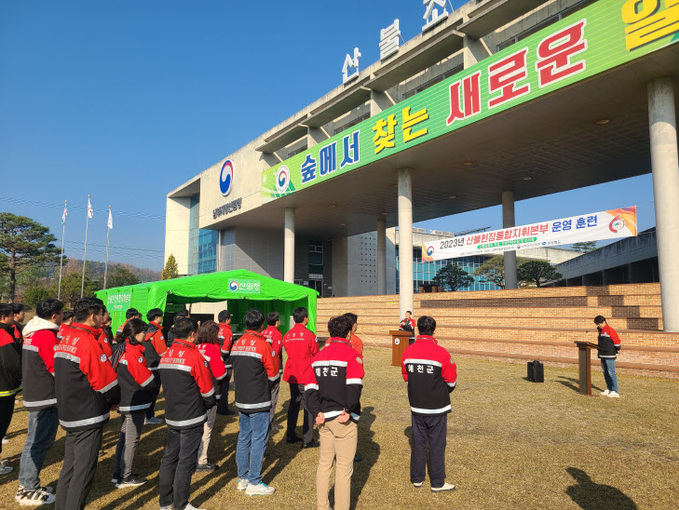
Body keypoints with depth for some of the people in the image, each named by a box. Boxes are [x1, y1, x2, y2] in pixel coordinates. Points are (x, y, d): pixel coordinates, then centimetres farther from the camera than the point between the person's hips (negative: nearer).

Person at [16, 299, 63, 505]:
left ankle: (26, 485, 30)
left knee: (34, 442, 19)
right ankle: (29, 491, 10)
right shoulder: (46, 336, -20)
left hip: (33, 395, 10)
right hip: (46, 398, -10)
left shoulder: (31, 333, 10)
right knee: (39, 444, 0)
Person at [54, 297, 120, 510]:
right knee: (83, 473, 2)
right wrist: (113, 401, 2)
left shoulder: (65, 340, 8)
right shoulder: (89, 343, -21)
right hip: (88, 419, -9)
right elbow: (107, 382, -19)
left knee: (69, 467, 20)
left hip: (69, 415, 9)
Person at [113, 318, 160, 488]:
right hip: (136, 404, -9)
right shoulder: (134, 353, -21)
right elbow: (146, 378, -17)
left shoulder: (123, 349, 8)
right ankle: (125, 478, 12)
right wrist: (155, 390, 2)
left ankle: (119, 473, 29)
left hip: (126, 402, 9)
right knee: (132, 440, 2)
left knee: (124, 437, 18)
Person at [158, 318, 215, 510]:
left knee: (170, 457, 17)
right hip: (192, 418, -7)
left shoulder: (165, 356, 2)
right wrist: (211, 403, 7)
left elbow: (167, 384, 12)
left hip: (171, 416, 7)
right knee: (186, 461, 3)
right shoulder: (194, 356, -19)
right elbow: (207, 388, -12)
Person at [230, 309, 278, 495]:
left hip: (241, 400, 7)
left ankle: (242, 478, 26)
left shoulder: (236, 344, 4)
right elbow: (273, 375, -9)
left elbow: (236, 371, 12)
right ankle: (254, 483, 9)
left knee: (243, 438, 16)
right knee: (259, 440, 3)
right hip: (258, 402, -7)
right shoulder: (262, 345, -16)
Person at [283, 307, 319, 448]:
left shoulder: (287, 336, 2)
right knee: (309, 407, 2)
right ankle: (307, 440, 4)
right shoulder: (309, 335, -13)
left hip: (292, 376, 6)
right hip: (306, 376, -6)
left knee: (294, 403, 18)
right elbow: (316, 355, -3)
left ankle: (290, 435, 26)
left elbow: (288, 352, 11)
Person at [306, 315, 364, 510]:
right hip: (344, 420, -6)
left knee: (324, 463, 19)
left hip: (324, 419, 7)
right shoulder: (352, 355, -12)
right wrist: (348, 410, -12)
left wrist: (317, 413, 2)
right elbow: (354, 387, -23)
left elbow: (310, 389, 5)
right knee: (344, 468, 6)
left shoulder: (318, 356, 9)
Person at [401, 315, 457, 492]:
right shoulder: (441, 353, -17)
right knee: (437, 444, 8)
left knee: (418, 442, 15)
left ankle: (417, 478, 27)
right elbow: (451, 382, -6)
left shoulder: (407, 352, -5)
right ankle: (437, 483, 20)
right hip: (437, 408, -4)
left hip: (416, 406, 4)